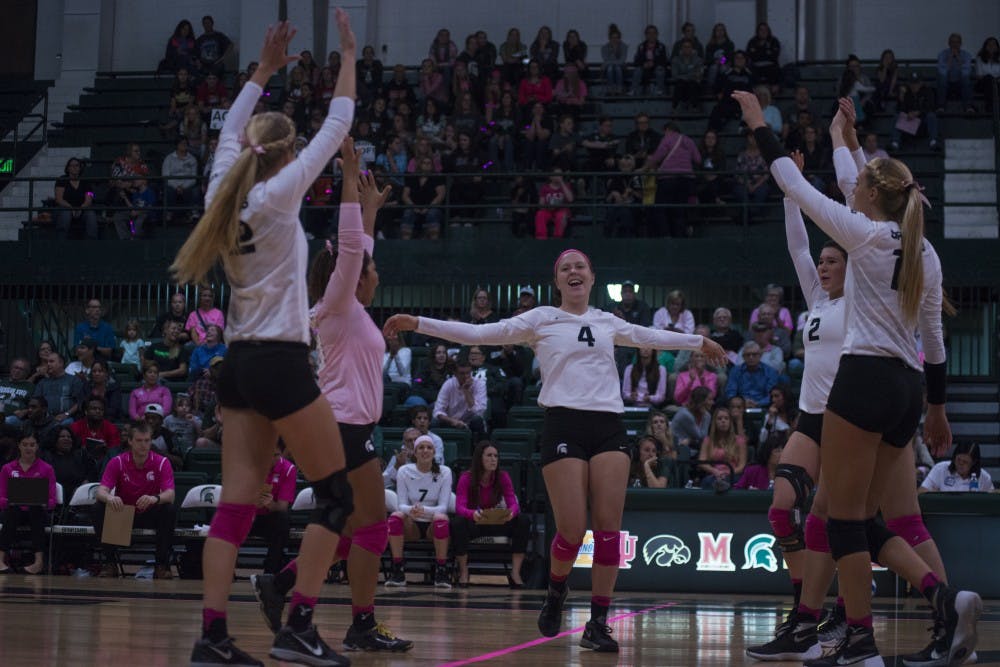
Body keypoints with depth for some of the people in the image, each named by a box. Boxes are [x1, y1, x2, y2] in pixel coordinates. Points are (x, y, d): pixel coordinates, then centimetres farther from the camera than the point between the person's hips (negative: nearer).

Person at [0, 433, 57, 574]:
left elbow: (52, 501, 2)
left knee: (37, 509, -37)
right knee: (12, 511, -36)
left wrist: (44, 503, -21)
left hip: (37, 511, -1)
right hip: (14, 511, 1)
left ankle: (39, 561, -49)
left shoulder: (46, 469, 8)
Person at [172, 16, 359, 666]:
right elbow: (338, 127, -7)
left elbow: (231, 132, 24)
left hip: (241, 362, 7)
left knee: (237, 502, 3)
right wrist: (349, 54, 2)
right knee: (336, 493, 2)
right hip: (280, 362, -7)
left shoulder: (225, 194, 6)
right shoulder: (278, 195, -10)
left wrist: (265, 68, 26)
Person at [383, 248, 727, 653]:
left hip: (609, 426, 3)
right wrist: (418, 324, -5)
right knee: (571, 530, -11)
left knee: (608, 526, -7)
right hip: (564, 425, -3)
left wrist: (699, 342, 47)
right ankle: (556, 591, 20)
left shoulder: (607, 323, 19)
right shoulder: (542, 319, 8)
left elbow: (651, 336, 36)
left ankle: (599, 621, -1)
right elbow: (480, 333, 2)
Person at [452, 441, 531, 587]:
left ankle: (515, 573, -21)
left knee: (523, 521, -24)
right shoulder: (466, 478, -13)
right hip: (473, 523, -2)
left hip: (497, 523, 2)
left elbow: (513, 503, -15)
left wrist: (511, 513, -41)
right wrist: (473, 514, -48)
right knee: (457, 523, -37)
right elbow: (459, 507, -24)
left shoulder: (502, 476, -6)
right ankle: (463, 572, -16)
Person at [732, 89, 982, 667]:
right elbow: (934, 338, 19)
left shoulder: (866, 234, -6)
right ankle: (945, 596, -7)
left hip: (865, 380, -8)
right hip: (909, 389, 8)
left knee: (846, 517, -1)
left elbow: (795, 186, 0)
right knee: (864, 520, 12)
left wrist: (759, 125, 10)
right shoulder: (926, 253, 14)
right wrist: (937, 408, 26)